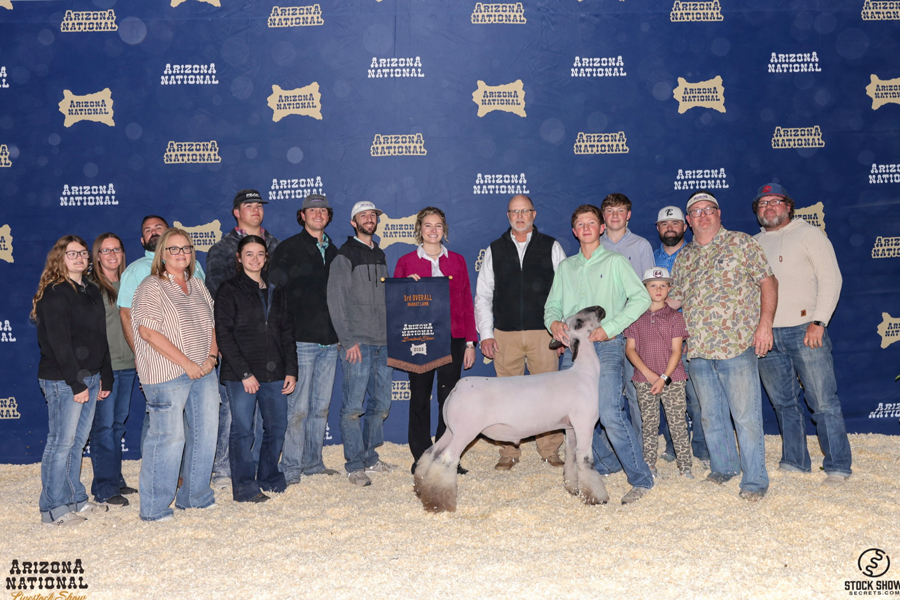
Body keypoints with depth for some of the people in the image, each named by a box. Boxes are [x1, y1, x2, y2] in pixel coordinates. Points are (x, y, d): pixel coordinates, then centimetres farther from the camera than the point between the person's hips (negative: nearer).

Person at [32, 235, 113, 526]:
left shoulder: (92, 291, 15)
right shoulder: (54, 294, -10)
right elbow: (59, 343, -16)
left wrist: (105, 378, 12)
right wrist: (76, 383, -18)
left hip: (90, 377, 8)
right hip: (62, 380, -7)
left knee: (78, 442, 13)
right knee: (62, 443, -2)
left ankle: (75, 500, 22)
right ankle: (53, 509, 7)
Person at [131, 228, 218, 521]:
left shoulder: (197, 285, 15)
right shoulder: (151, 288, -6)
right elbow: (148, 332, -15)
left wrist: (211, 356, 0)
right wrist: (186, 363, -16)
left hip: (203, 372, 7)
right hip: (167, 374, -7)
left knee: (205, 433, 10)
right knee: (168, 437, -7)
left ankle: (195, 496, 26)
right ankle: (154, 507, 6)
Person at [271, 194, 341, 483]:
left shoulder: (333, 251, 17)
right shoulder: (288, 248, 0)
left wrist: (340, 330, 15)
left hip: (329, 340, 6)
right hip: (301, 340, -6)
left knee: (321, 407, 10)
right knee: (298, 408, -6)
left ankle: (313, 462, 20)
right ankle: (290, 468, 3)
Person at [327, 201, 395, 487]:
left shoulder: (380, 256, 18)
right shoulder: (344, 256, -2)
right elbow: (335, 302, -7)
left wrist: (391, 335, 10)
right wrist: (348, 341, -12)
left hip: (383, 344, 6)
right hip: (357, 344, -6)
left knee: (381, 405, 9)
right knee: (353, 406, -6)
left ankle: (370, 458, 22)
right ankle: (354, 465, 3)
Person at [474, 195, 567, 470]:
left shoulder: (551, 247, 8)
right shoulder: (494, 250, 12)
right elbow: (483, 295, 11)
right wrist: (485, 334, 3)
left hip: (544, 333, -1)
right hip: (505, 335, 1)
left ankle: (550, 451, 11)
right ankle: (508, 453, 12)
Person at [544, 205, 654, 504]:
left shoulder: (615, 261, 6)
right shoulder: (565, 267, 20)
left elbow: (641, 298, -3)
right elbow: (552, 304, 18)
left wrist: (609, 328, -12)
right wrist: (554, 322, -6)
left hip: (606, 345, -5)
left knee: (610, 414, -16)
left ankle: (640, 479, -5)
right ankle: (604, 463, 25)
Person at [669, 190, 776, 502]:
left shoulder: (742, 243, 3)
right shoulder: (684, 258, 16)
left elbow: (768, 282, -1)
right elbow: (675, 299, 21)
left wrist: (765, 323, -10)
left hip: (737, 345, -5)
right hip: (698, 348, 5)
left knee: (746, 415, -3)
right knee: (711, 415, 12)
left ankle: (754, 479, 6)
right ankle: (723, 467, 28)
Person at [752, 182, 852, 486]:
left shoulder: (808, 234, 3)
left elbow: (831, 277, -4)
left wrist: (818, 321, -13)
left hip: (804, 331, -5)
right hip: (766, 336, 5)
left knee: (823, 402, -5)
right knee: (784, 403, 10)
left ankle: (837, 466, 3)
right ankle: (794, 462, 20)